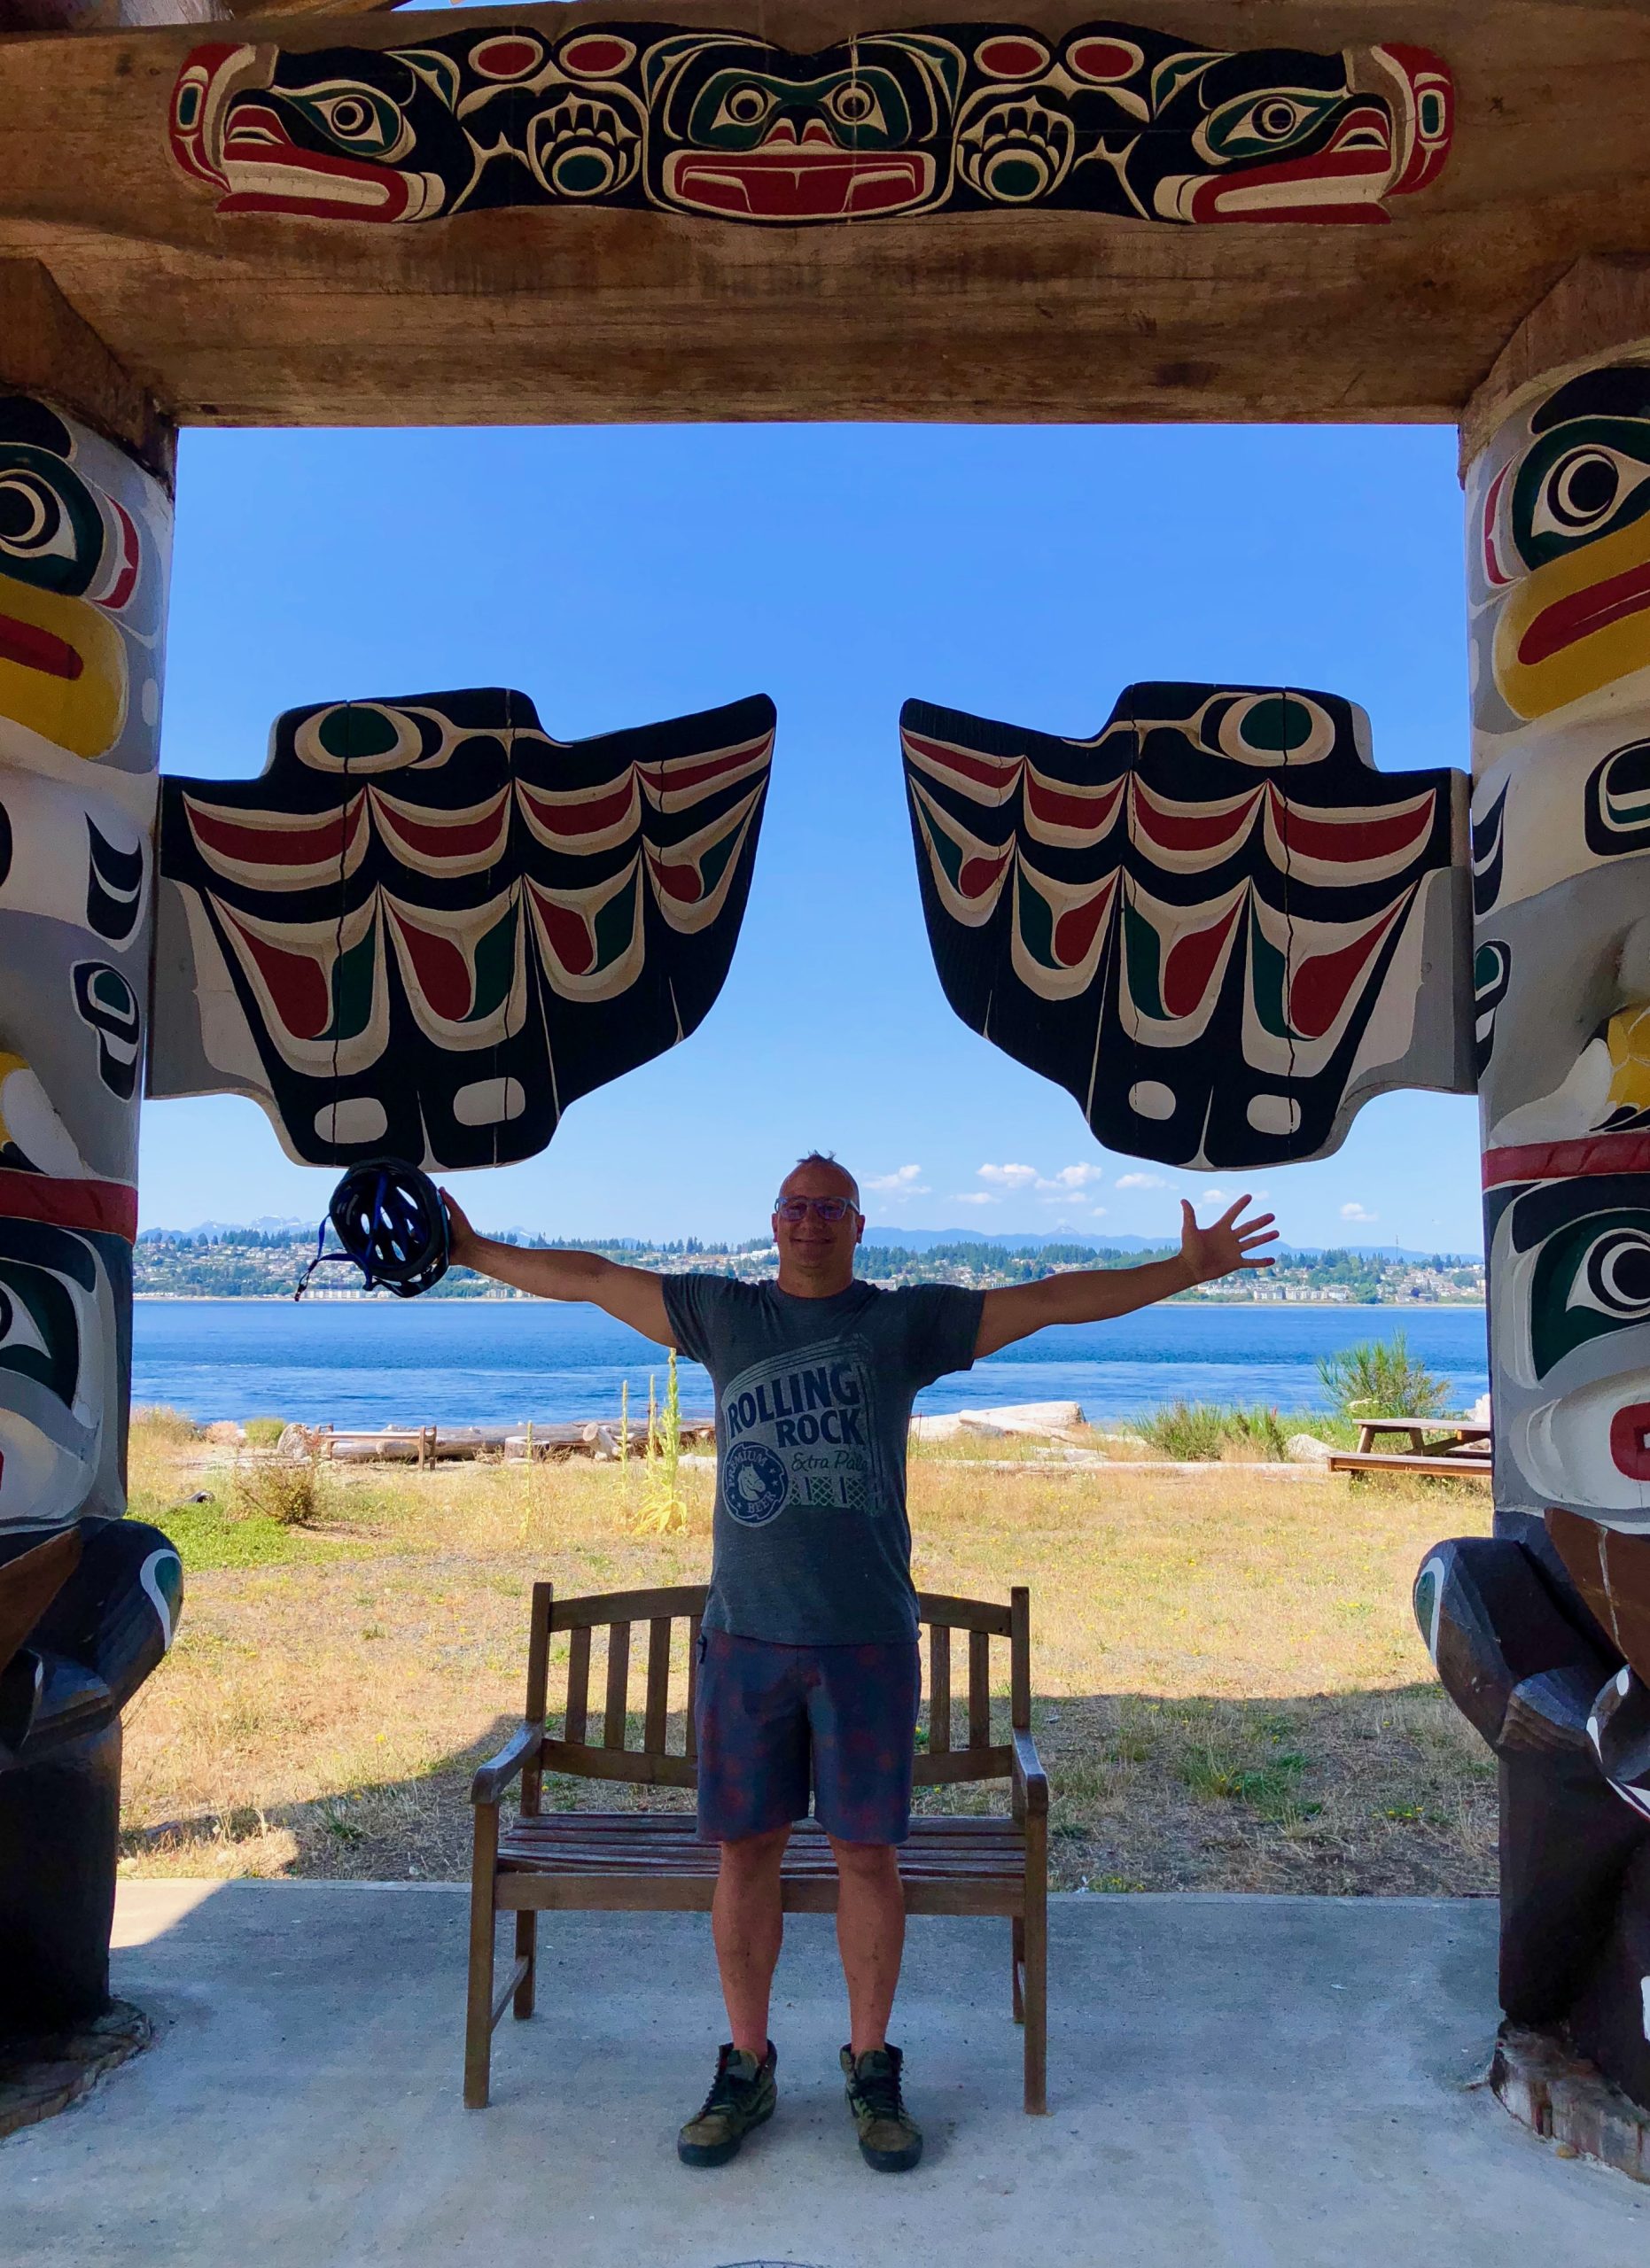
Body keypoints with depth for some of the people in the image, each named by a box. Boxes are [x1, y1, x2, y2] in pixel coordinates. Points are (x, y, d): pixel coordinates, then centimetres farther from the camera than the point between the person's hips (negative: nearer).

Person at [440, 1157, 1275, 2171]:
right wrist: (474, 1249, 18)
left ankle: (872, 2070, 25)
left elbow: (1054, 1298, 0)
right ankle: (747, 2067, 26)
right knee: (746, 1847, 9)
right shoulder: (720, 1313, 8)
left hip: (868, 1639, -1)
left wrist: (1185, 1269, -5)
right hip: (746, 1636, 1)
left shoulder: (910, 1320, 3)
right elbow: (588, 1276, 14)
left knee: (868, 1852, 6)